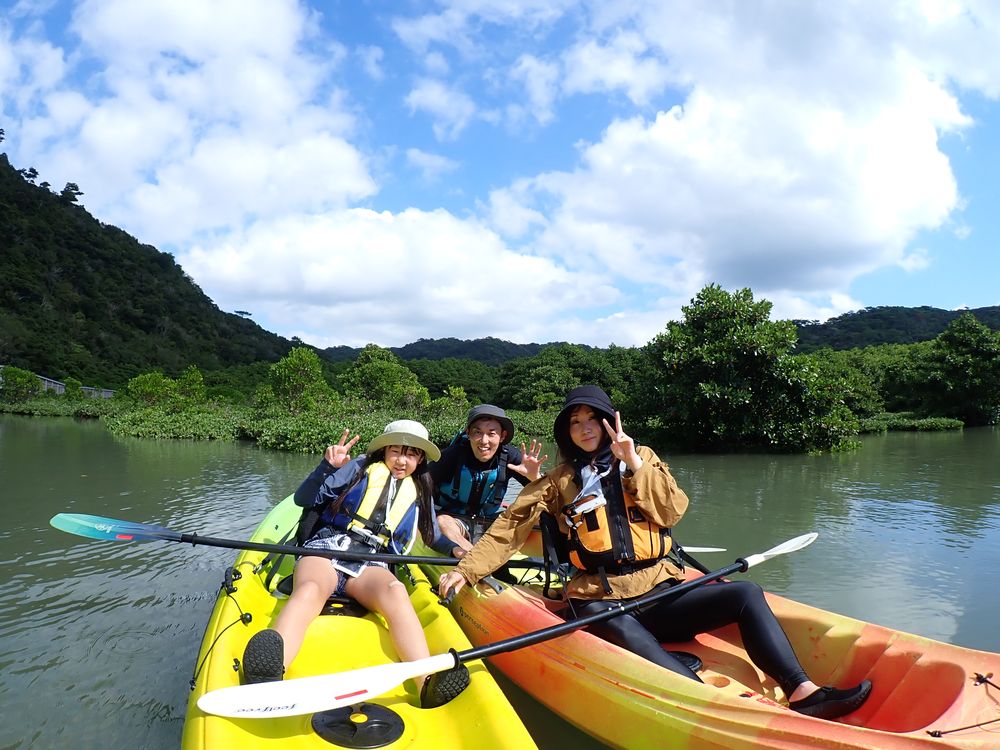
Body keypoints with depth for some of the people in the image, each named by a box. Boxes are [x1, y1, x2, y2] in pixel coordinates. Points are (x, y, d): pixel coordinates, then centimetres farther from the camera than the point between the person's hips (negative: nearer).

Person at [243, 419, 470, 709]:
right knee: (309, 590, -38)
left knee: (395, 590, -36)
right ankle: (265, 678, -66)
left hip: (370, 565, 2)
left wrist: (456, 549, 16)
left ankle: (428, 682, -59)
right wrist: (327, 466, -6)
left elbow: (434, 536, 37)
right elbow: (303, 499, 10)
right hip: (326, 549, -1)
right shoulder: (360, 468, 14)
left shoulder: (420, 493, 24)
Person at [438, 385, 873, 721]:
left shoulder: (642, 458, 14)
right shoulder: (557, 483, 11)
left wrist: (635, 465, -9)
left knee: (745, 594, -18)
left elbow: (673, 511, 1)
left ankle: (802, 693, -24)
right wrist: (466, 570, -7)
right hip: (602, 602, -3)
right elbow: (510, 528, 4)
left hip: (659, 590, 3)